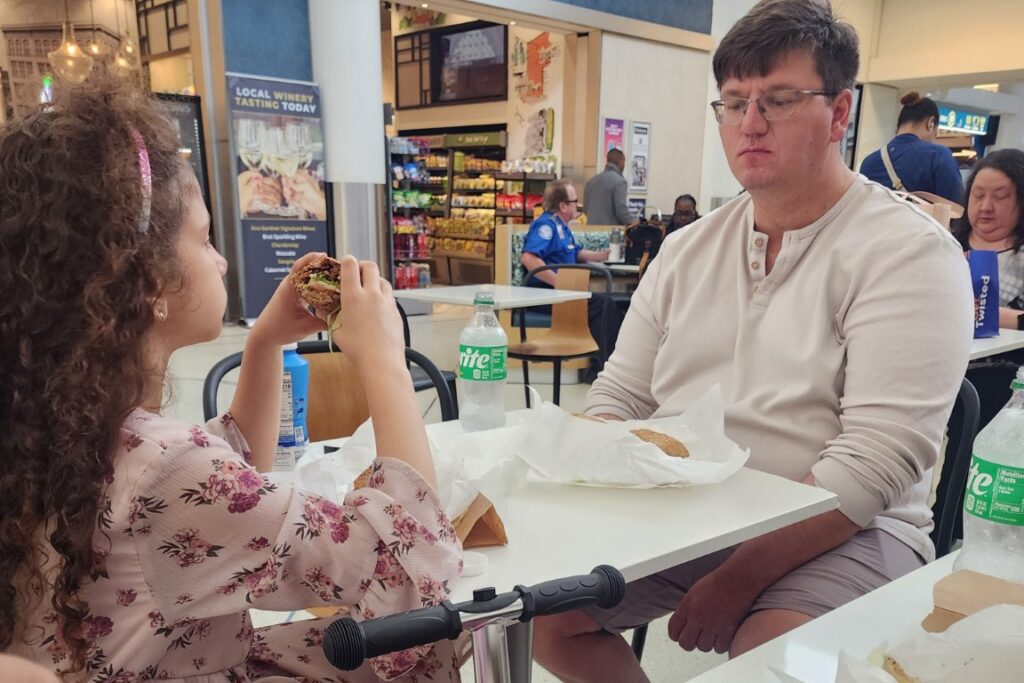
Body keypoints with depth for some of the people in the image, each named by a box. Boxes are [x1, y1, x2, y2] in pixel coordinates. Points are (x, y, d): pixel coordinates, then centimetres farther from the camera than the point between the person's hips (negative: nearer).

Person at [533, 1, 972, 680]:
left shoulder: (909, 252, -8)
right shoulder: (686, 250, 10)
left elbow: (877, 459, -17)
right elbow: (620, 395, 10)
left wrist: (739, 578, -22)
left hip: (842, 531, -5)